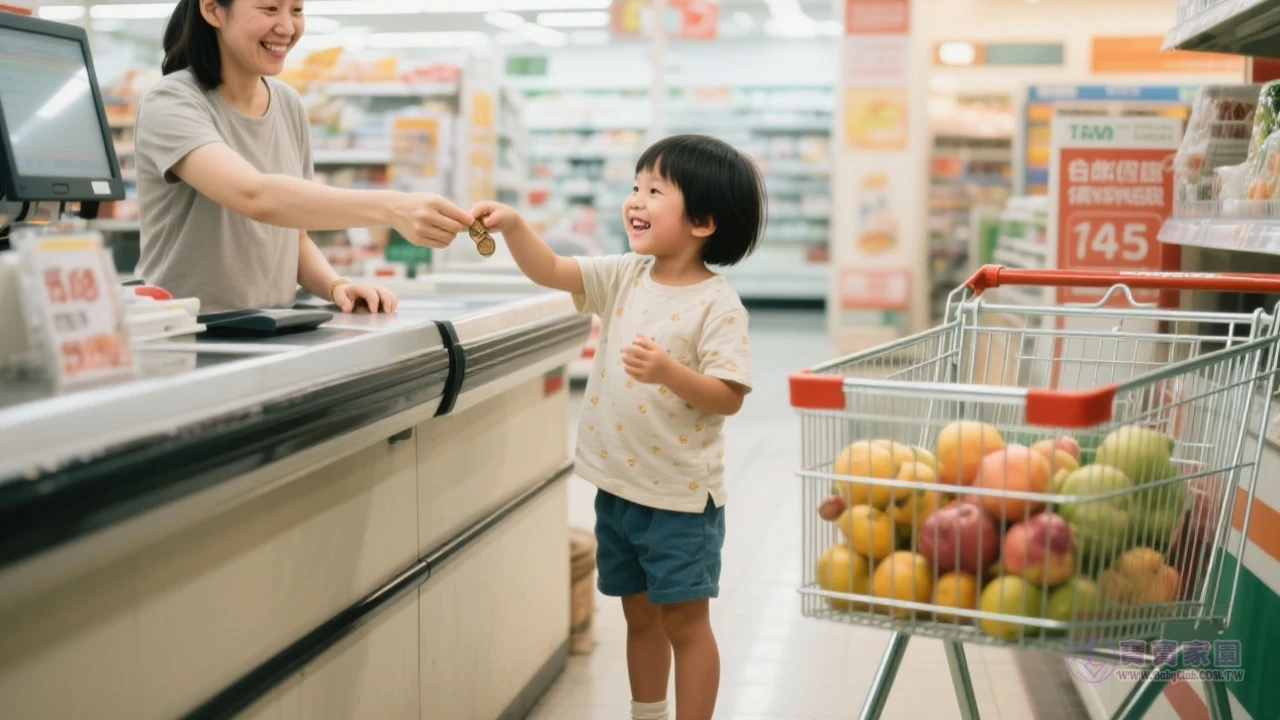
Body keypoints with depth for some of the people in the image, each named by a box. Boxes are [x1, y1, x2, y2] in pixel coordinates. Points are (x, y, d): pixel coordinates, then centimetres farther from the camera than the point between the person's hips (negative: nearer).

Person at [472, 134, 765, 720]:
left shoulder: (716, 304, -14)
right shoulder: (623, 278, 3)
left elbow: (729, 397, -17)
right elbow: (548, 271, -2)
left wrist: (668, 371, -31)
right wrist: (514, 225, -18)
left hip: (680, 495, -6)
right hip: (617, 485, 6)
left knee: (684, 621, 5)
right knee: (639, 614, 20)